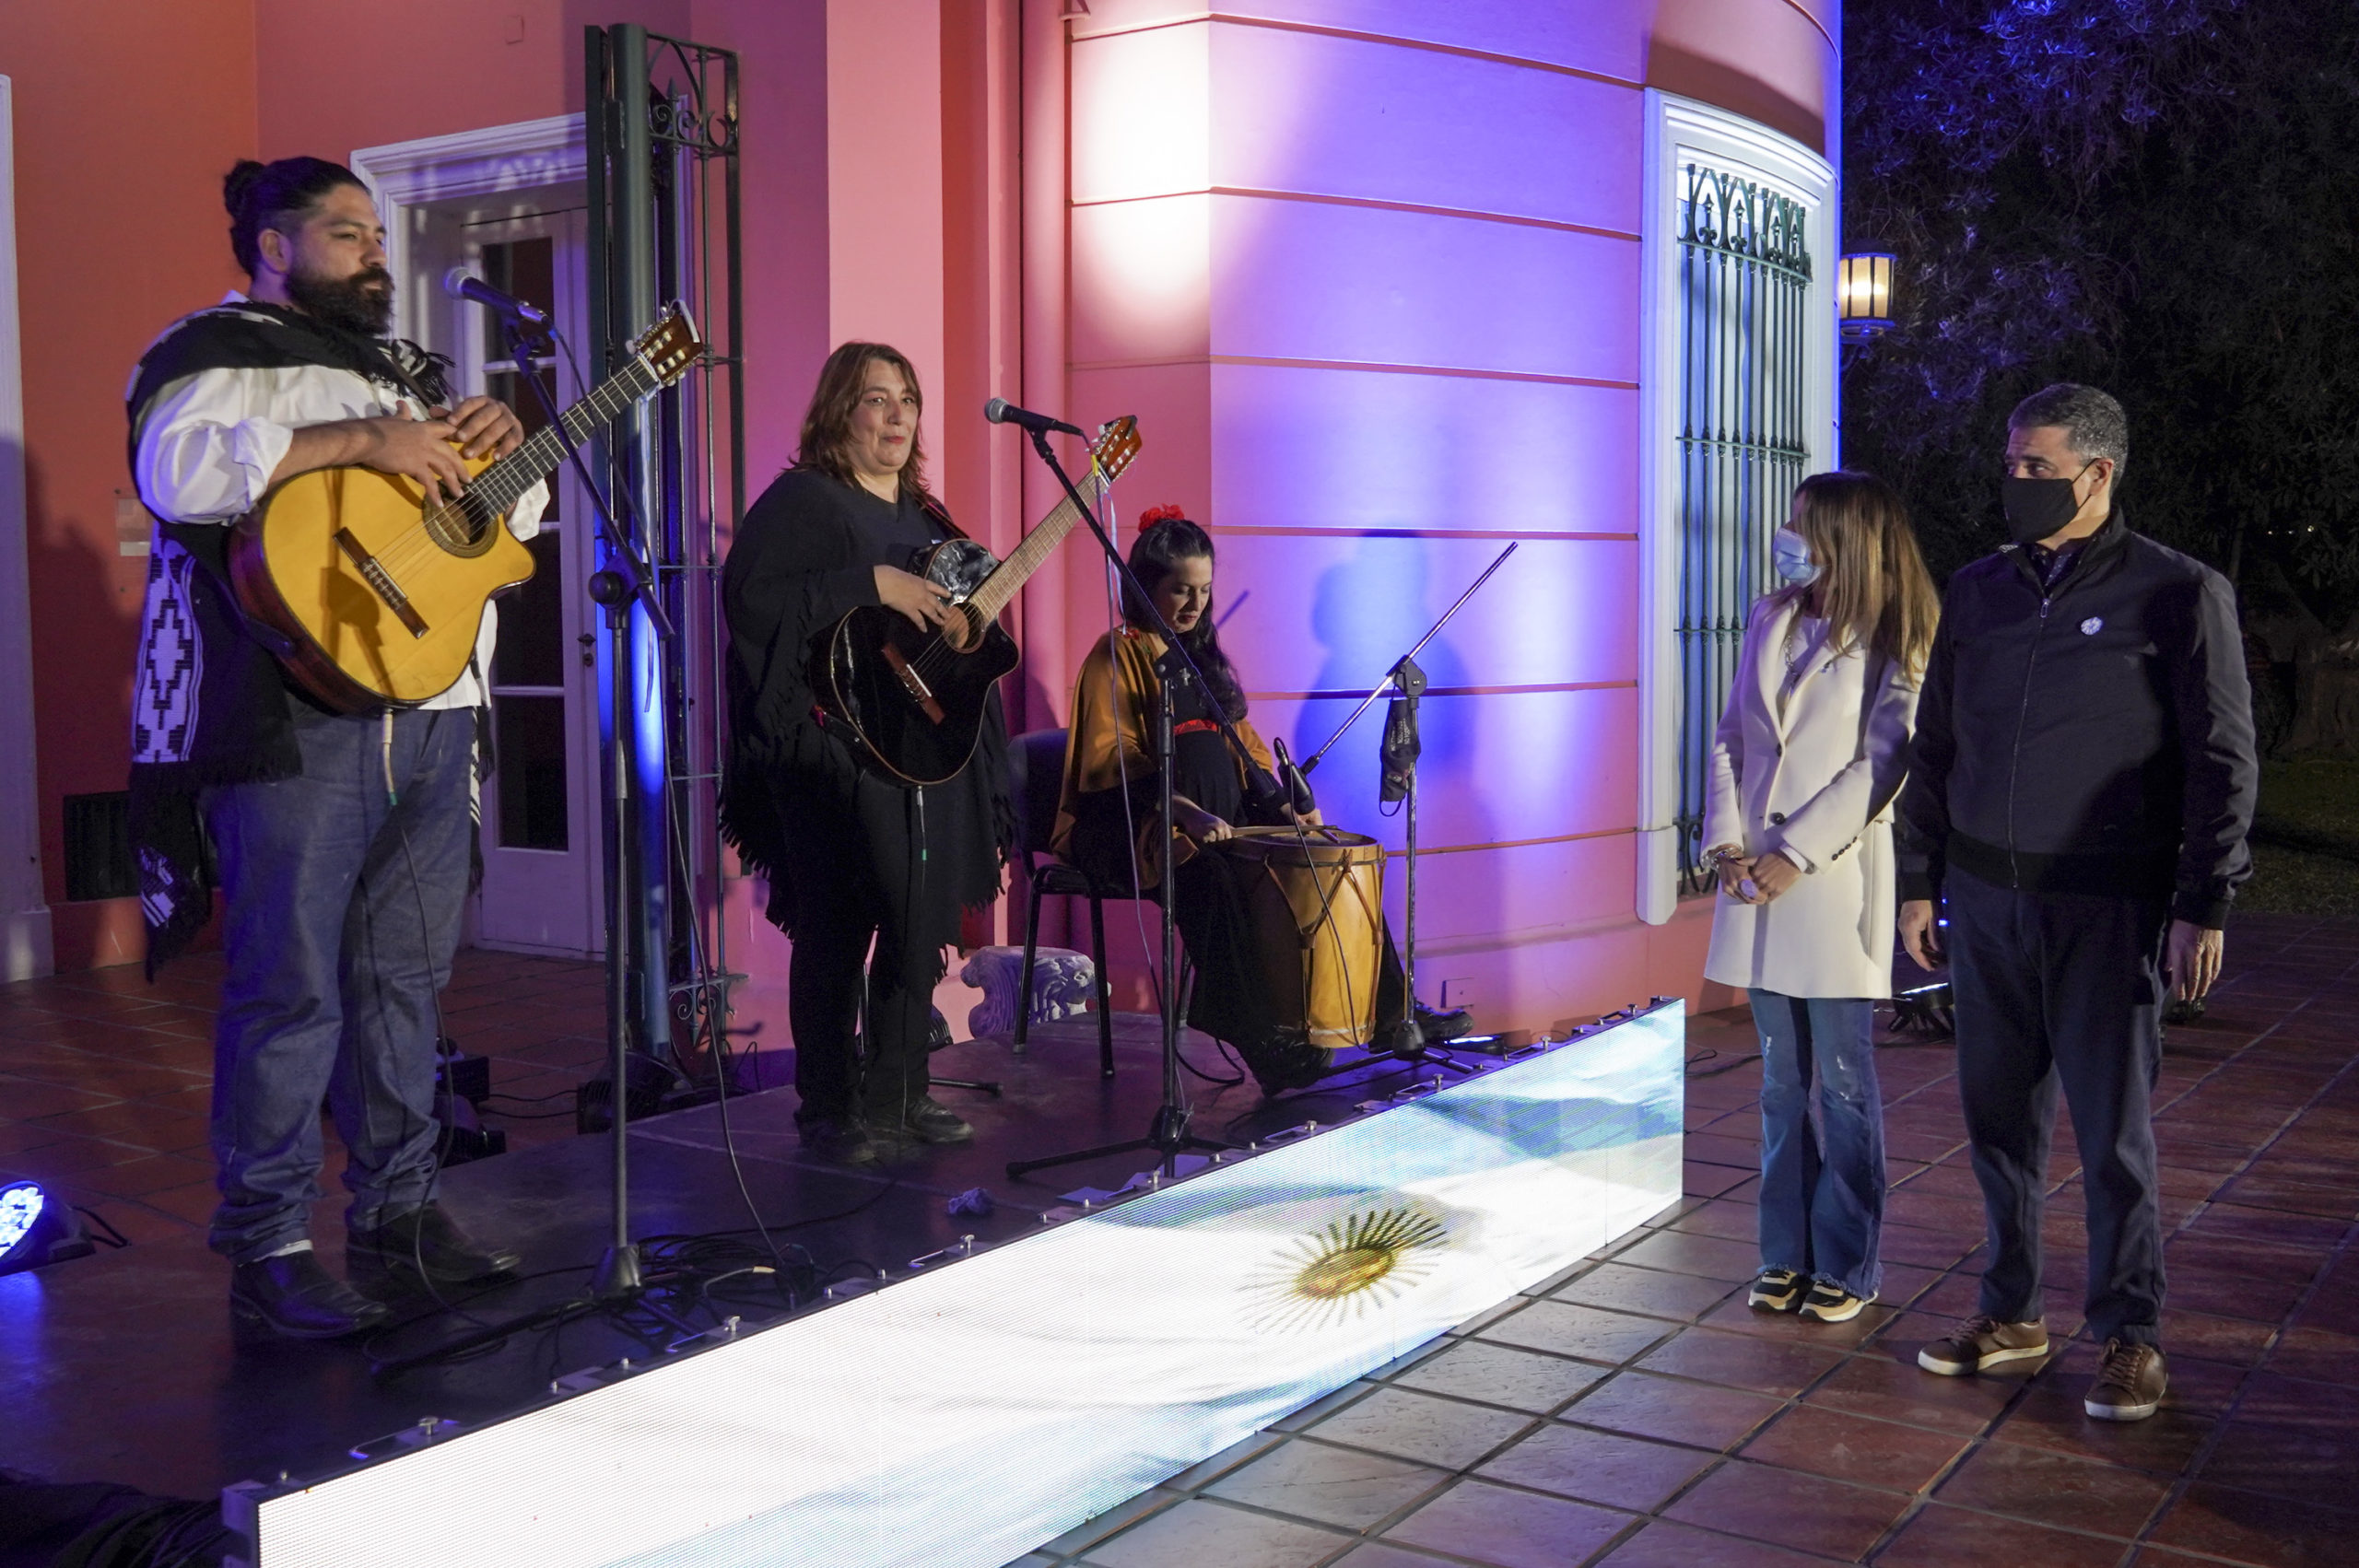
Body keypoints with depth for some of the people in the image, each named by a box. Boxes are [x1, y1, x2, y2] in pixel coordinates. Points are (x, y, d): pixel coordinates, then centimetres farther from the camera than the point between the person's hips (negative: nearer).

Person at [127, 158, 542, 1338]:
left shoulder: (406, 368, 24)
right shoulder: (216, 351, 1)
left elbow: (522, 512, 28)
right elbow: (176, 468, -21)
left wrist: (494, 444, 5)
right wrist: (361, 440, -21)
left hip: (433, 717, 8)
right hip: (297, 721, -7)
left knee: (405, 975, 11)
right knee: (291, 986, -6)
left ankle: (398, 1212, 21)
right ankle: (268, 1250, 3)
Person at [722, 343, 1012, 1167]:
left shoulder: (923, 513, 20)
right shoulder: (801, 501, -5)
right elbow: (747, 597, -20)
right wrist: (872, 586, -22)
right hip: (838, 756, -8)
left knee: (921, 933, 10)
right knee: (837, 938, -4)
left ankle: (899, 1098, 22)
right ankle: (830, 1111, 6)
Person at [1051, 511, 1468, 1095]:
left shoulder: (1204, 653, 19)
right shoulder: (1118, 657, -4)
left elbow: (1240, 743, 18)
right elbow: (1112, 762, -15)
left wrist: (1285, 804, 1)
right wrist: (1186, 812, -29)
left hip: (1217, 819, 7)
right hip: (1132, 826, -7)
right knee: (1209, 875, -37)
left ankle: (1387, 1011, -6)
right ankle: (1266, 1044, -36)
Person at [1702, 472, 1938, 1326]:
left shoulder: (1896, 645, -4)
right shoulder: (1771, 621, 12)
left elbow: (1881, 766, -12)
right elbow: (1731, 737, 10)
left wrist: (1795, 854, -16)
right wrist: (1726, 840, -2)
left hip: (1834, 881, -5)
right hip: (1757, 878, 5)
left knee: (1842, 1081, 2)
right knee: (1781, 1079, 11)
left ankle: (1847, 1267, 13)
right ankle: (1786, 1254, 20)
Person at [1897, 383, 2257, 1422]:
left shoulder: (2178, 594, -3)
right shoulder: (1978, 590, 10)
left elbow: (2223, 762, -4)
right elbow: (1935, 747, 14)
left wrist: (2202, 906, -10)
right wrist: (1920, 882, 11)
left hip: (2106, 907, -4)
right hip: (1986, 901, 4)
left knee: (2112, 1129, 1)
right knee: (1999, 1116, 10)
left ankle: (2129, 1337, 15)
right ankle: (2010, 1314, 23)